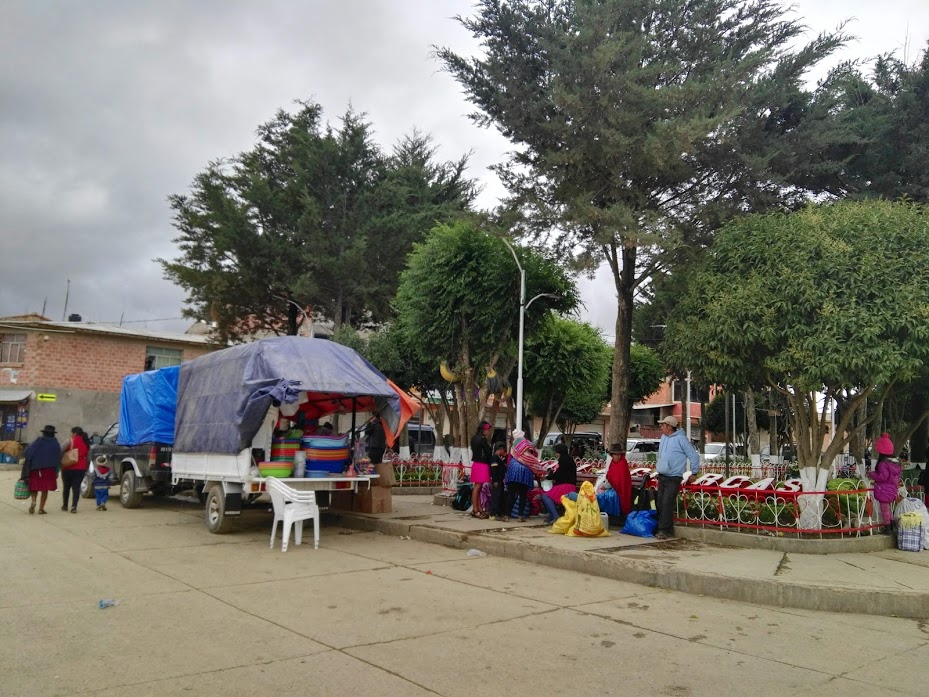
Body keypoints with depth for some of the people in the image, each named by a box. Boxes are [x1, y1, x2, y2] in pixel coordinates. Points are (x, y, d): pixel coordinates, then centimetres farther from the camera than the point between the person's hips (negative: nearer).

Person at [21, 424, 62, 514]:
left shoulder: (36, 442, 4)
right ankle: (41, 508, 7)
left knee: (34, 487, 13)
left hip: (35, 468, 1)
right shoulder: (56, 444, 1)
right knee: (45, 489, 7)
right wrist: (56, 471, 2)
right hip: (49, 470, -1)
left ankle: (33, 501, -13)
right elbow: (58, 459, -4)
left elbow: (28, 453, -2)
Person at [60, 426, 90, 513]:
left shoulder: (71, 441, -9)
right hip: (81, 468, 3)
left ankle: (65, 505, 23)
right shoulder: (86, 443, 8)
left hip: (69, 467, -3)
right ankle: (74, 506, -10)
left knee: (66, 487, 13)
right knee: (76, 487, 1)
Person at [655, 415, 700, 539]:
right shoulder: (663, 437, 10)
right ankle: (668, 529, 18)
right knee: (660, 504, 7)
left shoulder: (680, 438, -13)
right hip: (661, 477, 8)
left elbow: (693, 456, -9)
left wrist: (694, 472, -4)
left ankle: (663, 530, -8)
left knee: (667, 504, -13)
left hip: (673, 478, -8)